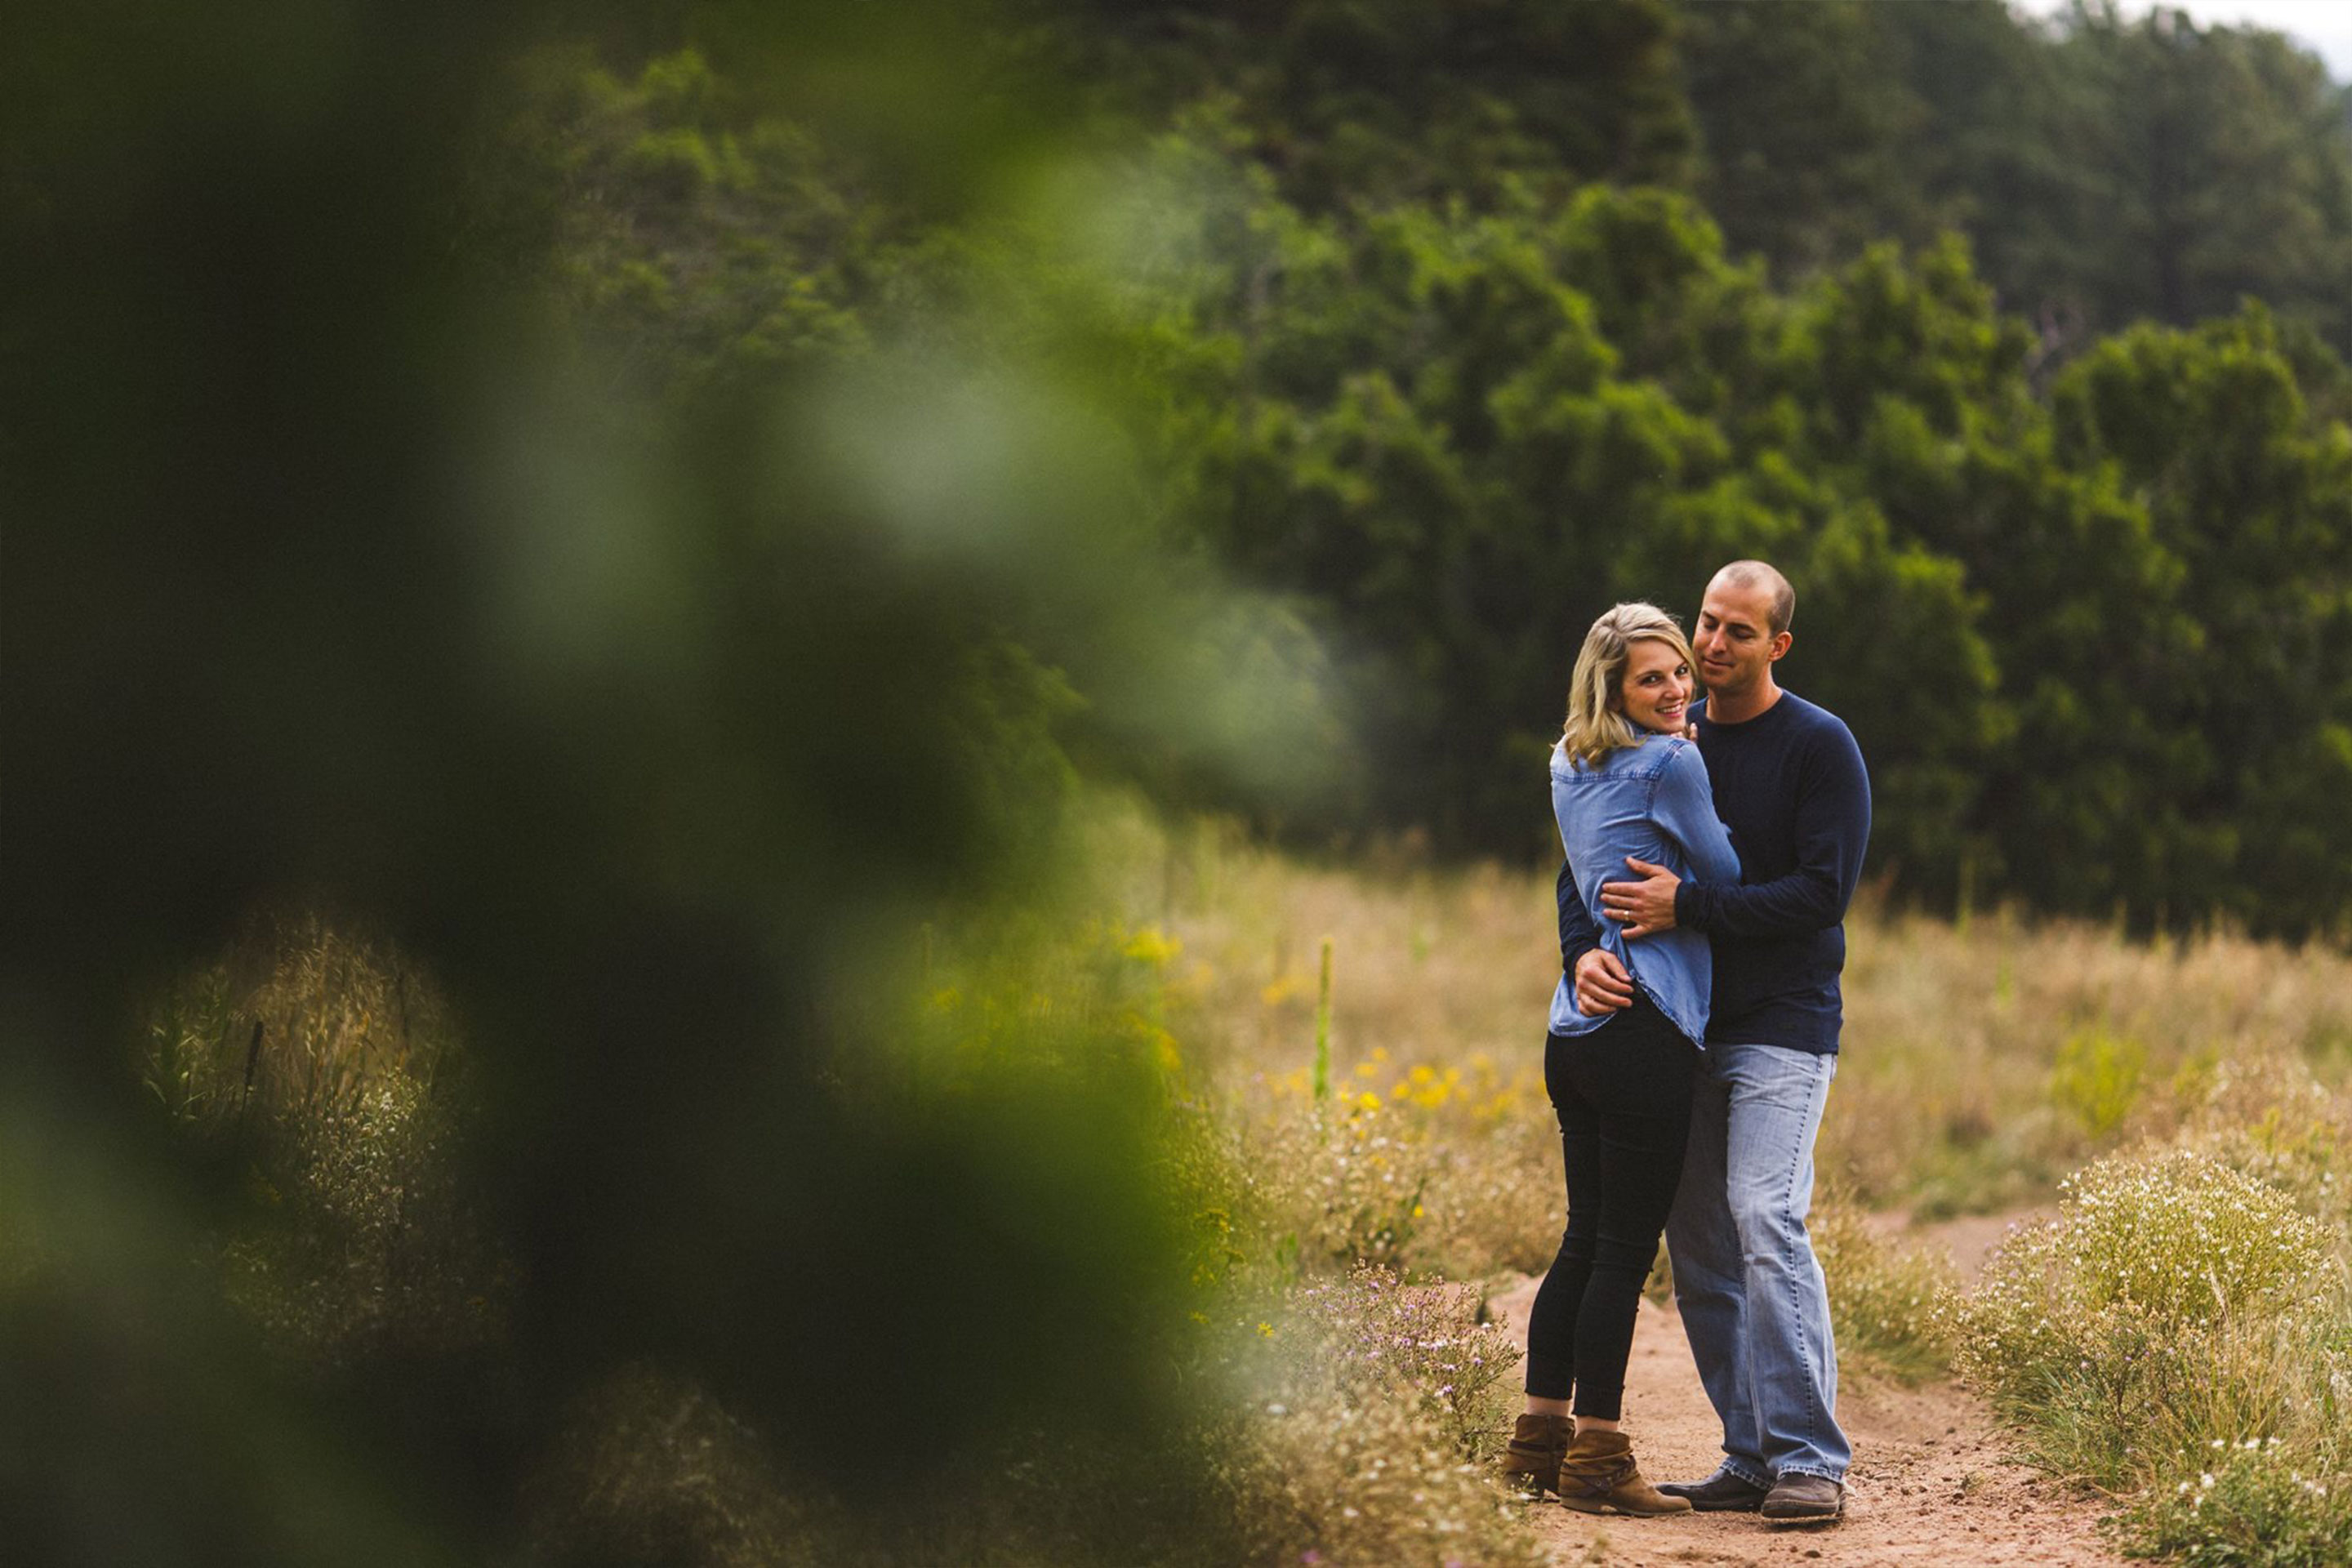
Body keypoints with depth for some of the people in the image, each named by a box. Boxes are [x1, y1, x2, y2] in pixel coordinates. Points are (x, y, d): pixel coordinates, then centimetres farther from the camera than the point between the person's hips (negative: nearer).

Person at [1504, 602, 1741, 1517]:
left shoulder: (1570, 770, 15)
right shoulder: (1670, 766, -9)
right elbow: (1728, 880, -1)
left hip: (1575, 1028, 8)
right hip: (1644, 1030, -8)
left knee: (1585, 1239, 15)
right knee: (1625, 1246, -4)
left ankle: (1540, 1437, 18)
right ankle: (1595, 1459, -1)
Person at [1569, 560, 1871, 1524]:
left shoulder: (1820, 747, -5)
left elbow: (1824, 891, -14)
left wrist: (1689, 907, -19)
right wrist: (1584, 950, -10)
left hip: (1781, 1028, -6)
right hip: (1681, 1028, 6)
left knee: (1765, 1221, -19)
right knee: (1698, 1247, 4)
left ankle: (1811, 1461, -17)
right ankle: (1751, 1460, 10)